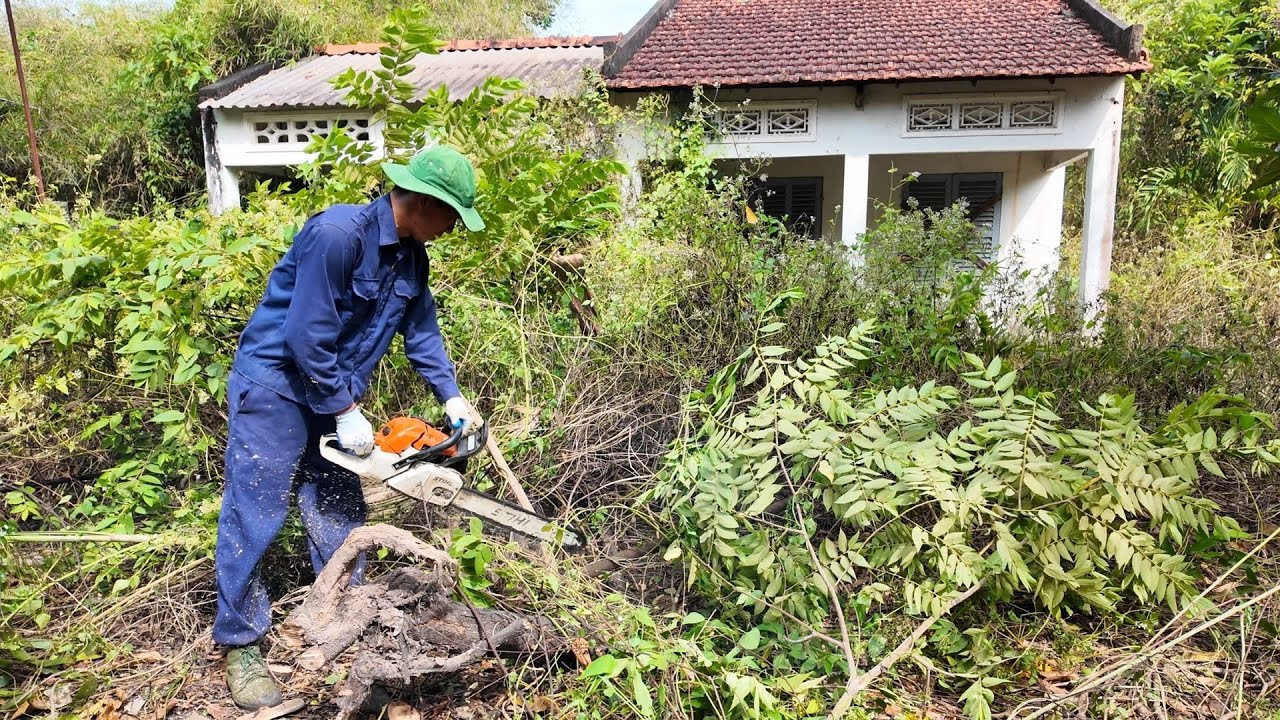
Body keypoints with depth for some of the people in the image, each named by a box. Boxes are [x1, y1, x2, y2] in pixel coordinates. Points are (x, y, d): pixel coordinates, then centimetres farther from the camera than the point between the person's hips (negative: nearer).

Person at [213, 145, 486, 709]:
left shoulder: (411, 256, -1)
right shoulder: (338, 232, -27)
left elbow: (422, 331, 10)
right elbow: (308, 336, -26)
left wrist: (452, 398, 1)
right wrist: (346, 413, -19)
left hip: (333, 395, 8)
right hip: (275, 387, -8)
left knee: (339, 515, 15)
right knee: (253, 519, 1)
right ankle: (240, 645, 16)